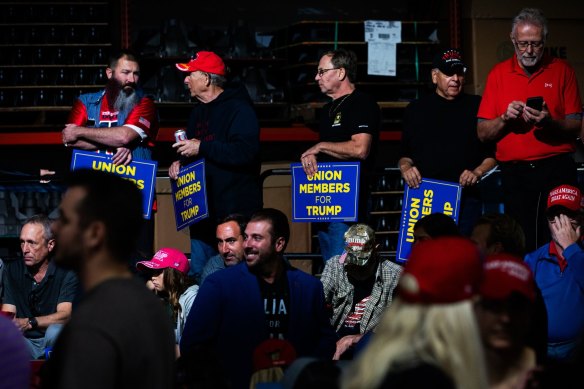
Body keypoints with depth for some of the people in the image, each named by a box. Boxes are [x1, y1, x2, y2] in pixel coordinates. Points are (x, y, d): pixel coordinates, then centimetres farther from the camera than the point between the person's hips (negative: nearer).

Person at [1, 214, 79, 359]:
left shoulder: (66, 272, -6)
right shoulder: (13, 270, 6)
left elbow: (65, 315, -18)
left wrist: (30, 322, -35)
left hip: (54, 342, -1)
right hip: (24, 342, 1)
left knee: (55, 331, -37)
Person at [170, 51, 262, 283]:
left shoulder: (239, 109, -10)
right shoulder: (199, 112, 18)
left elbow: (245, 152, -24)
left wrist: (202, 148, -20)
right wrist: (180, 162, 9)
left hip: (235, 211, -9)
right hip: (202, 210, 9)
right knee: (200, 276, 11)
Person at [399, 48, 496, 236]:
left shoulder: (476, 106, 10)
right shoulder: (416, 109, 16)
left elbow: (492, 154, 9)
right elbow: (405, 154, 19)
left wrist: (477, 173, -8)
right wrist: (405, 168, -2)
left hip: (466, 199, -1)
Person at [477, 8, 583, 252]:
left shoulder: (562, 70, 6)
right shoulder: (498, 74, 10)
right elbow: (482, 133, 8)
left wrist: (549, 122, -16)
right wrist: (505, 119, -10)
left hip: (556, 170, -1)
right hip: (514, 174, 1)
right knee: (521, 249, 0)